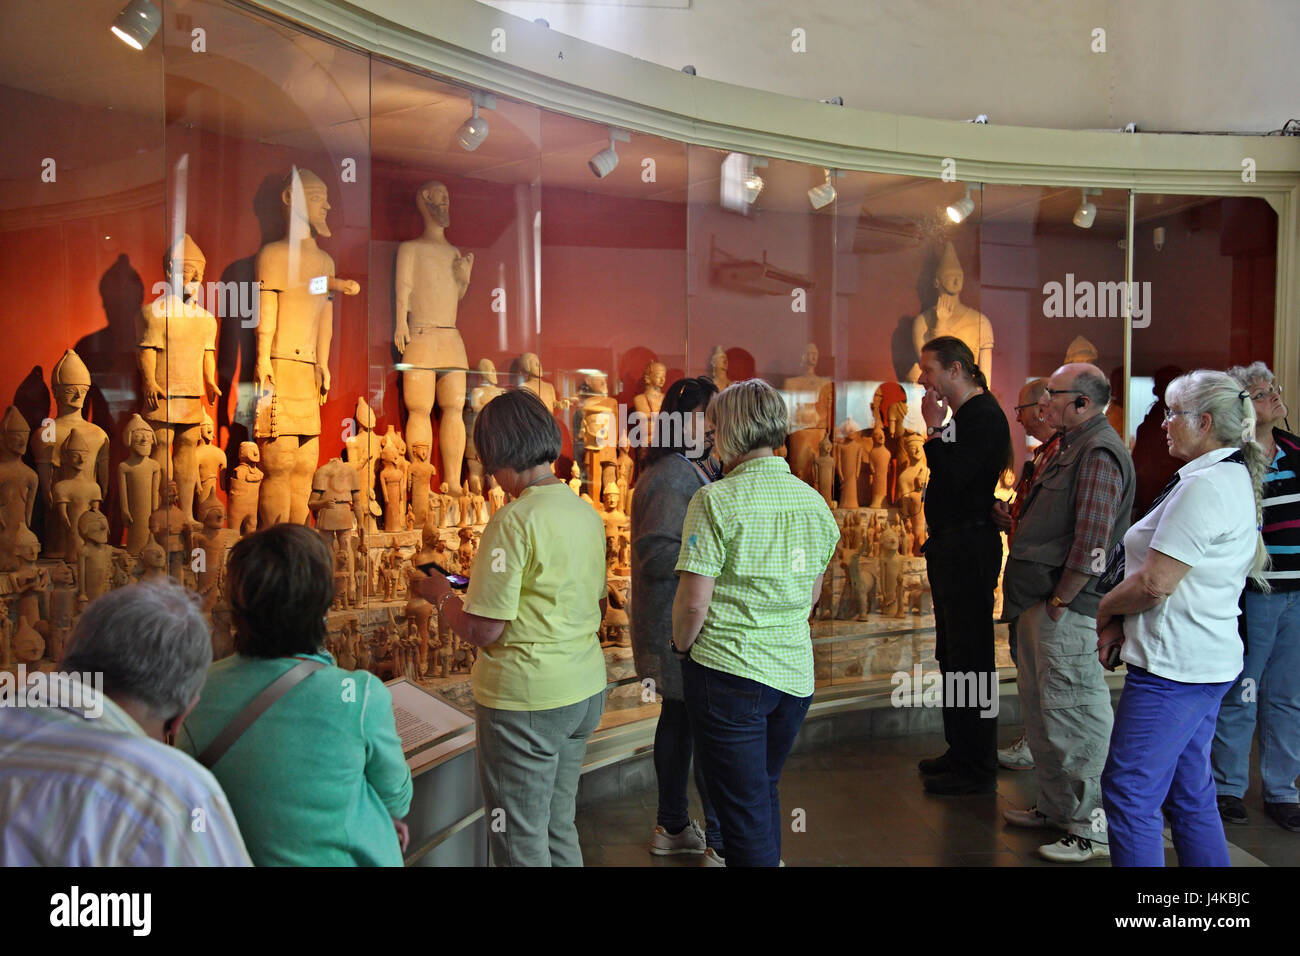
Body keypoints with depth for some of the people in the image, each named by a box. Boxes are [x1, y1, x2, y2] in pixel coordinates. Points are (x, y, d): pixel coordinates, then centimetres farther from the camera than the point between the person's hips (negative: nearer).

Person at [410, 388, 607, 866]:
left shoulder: (513, 521, -19)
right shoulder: (586, 512, 5)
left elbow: (482, 630, -19)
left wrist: (440, 595, 0)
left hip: (526, 700, -8)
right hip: (586, 690, 8)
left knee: (521, 844, 7)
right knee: (559, 828, 22)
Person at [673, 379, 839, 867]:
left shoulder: (715, 500, -15)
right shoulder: (813, 501, 4)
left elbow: (693, 603, -16)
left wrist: (681, 646, 2)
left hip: (728, 673, -6)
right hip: (795, 671, 6)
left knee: (743, 809, 6)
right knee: (766, 790, 24)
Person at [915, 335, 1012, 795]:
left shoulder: (984, 416, -13)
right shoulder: (962, 416, 17)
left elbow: (953, 478, -23)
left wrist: (934, 430, -14)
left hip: (970, 548, -11)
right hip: (951, 548, 11)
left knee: (970, 657, -5)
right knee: (953, 655, 17)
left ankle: (977, 769, 4)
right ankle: (961, 752, 28)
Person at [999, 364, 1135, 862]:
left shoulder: (1099, 453, -16)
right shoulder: (1069, 447, 16)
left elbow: (1092, 540, -23)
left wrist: (1059, 601, -18)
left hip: (1066, 610, -10)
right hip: (1039, 604, 10)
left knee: (1075, 718, -2)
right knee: (1042, 713, 19)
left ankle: (1093, 827, 11)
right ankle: (1056, 807, 32)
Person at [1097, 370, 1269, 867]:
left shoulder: (1204, 486, -18)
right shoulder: (1235, 478, 16)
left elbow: (1155, 583, -22)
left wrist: (1105, 610, -2)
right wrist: (1123, 623, 8)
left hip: (1173, 668, -11)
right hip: (1208, 659, 11)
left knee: (1128, 793, -4)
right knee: (1190, 796, 17)